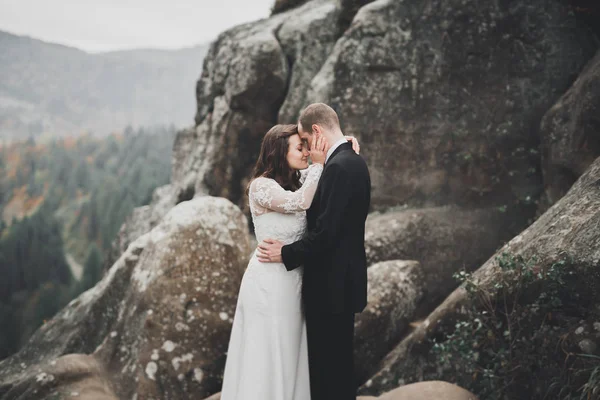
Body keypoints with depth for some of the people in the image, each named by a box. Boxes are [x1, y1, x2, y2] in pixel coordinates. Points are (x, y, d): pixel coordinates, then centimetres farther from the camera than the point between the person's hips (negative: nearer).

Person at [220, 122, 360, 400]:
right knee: (267, 355, 1)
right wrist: (317, 164, -21)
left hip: (294, 278, 8)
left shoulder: (299, 180, 7)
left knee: (289, 354, 14)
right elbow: (300, 202, -27)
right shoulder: (261, 186, -14)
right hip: (269, 282, -8)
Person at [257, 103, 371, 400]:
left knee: (327, 364, 0)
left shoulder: (338, 167, -21)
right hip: (343, 277, 10)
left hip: (331, 283, -10)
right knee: (337, 361, 20)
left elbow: (325, 231, -24)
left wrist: (286, 254, -13)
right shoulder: (353, 161, 11)